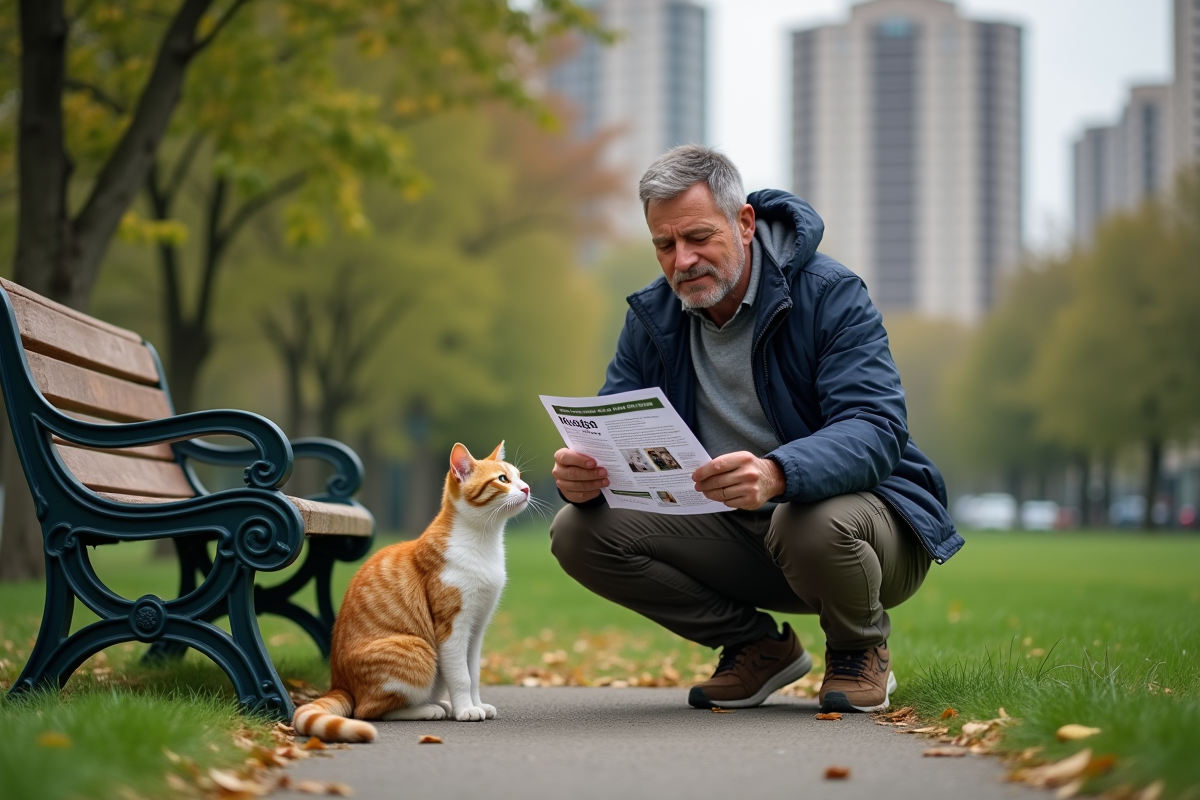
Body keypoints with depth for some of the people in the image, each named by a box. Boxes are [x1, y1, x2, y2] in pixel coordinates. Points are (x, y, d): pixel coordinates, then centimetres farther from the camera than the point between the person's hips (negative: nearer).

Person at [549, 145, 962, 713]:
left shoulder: (830, 295, -17)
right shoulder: (653, 317, 1)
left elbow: (876, 431, -30)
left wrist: (776, 474, -51)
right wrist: (582, 475, -28)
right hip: (736, 532, 5)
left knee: (810, 524, -40)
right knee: (579, 533, -13)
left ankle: (861, 650, -3)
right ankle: (758, 647, 5)